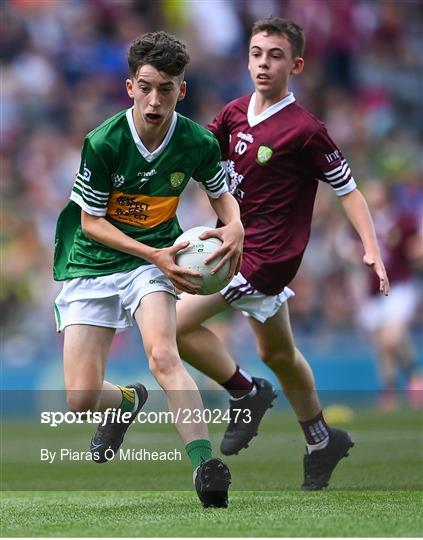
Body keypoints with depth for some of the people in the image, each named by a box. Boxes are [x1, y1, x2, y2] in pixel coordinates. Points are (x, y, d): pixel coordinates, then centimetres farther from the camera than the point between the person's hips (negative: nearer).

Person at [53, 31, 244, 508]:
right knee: (80, 400, -4)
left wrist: (235, 227, -12)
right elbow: (91, 221, -10)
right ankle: (125, 401, 32)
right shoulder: (103, 143, -18)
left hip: (152, 260, 0)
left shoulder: (198, 143, -10)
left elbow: (221, 194, 11)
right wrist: (155, 255, -20)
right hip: (91, 266, 0)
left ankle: (204, 464, -39)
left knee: (162, 355, -30)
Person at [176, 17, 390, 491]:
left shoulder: (304, 130, -16)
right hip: (238, 244, 8)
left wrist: (371, 250, -19)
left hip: (266, 256, -8)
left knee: (177, 323, -16)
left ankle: (246, 393, 2)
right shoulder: (235, 114, 2)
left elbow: (347, 188, -10)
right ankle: (322, 442, 37)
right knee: (276, 353, 21)